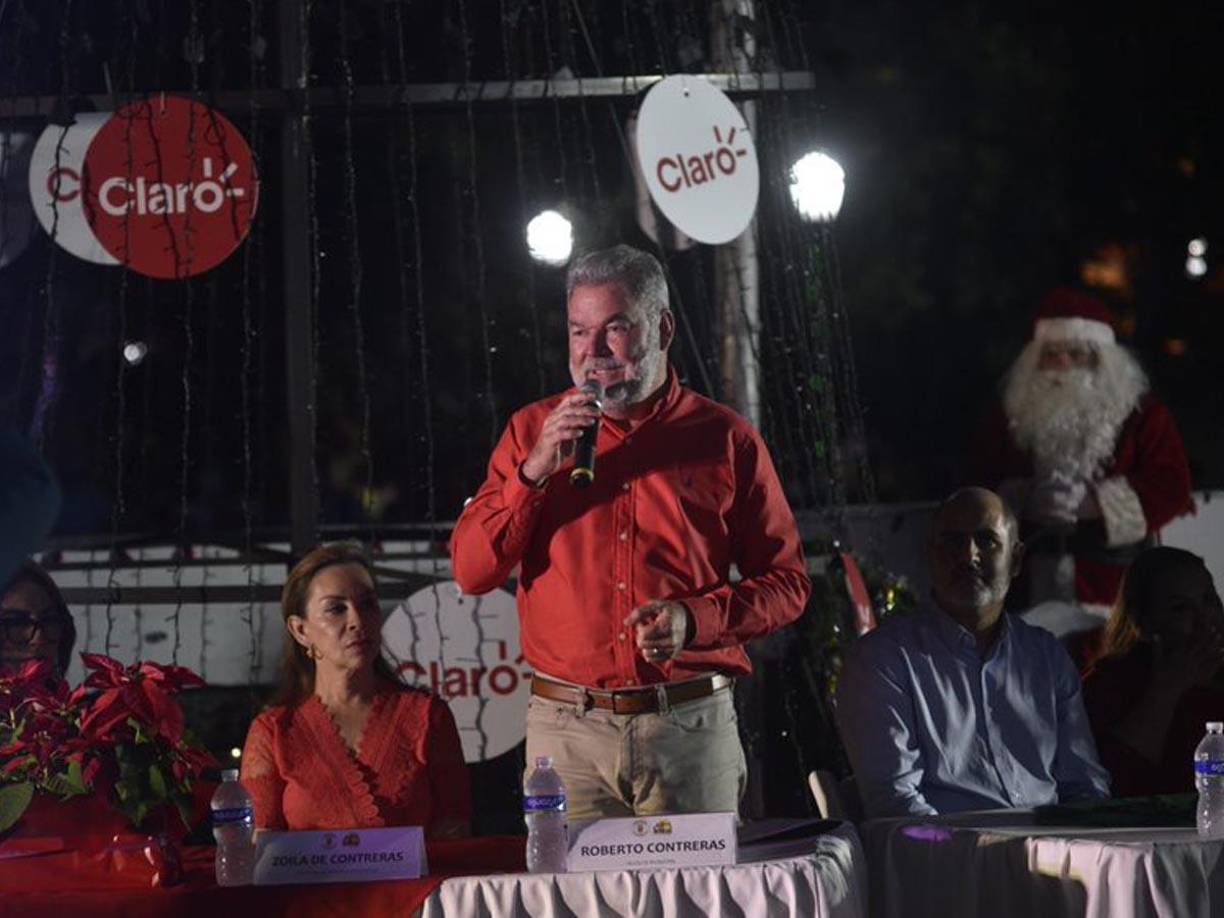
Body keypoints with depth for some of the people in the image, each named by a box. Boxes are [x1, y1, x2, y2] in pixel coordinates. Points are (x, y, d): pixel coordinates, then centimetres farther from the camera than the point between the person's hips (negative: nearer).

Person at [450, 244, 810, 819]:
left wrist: (696, 619, -10)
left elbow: (787, 583, 7)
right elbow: (471, 572, 3)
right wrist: (535, 471, -8)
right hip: (566, 729, 0)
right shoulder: (532, 431, 9)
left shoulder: (726, 438, 6)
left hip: (693, 728, 0)